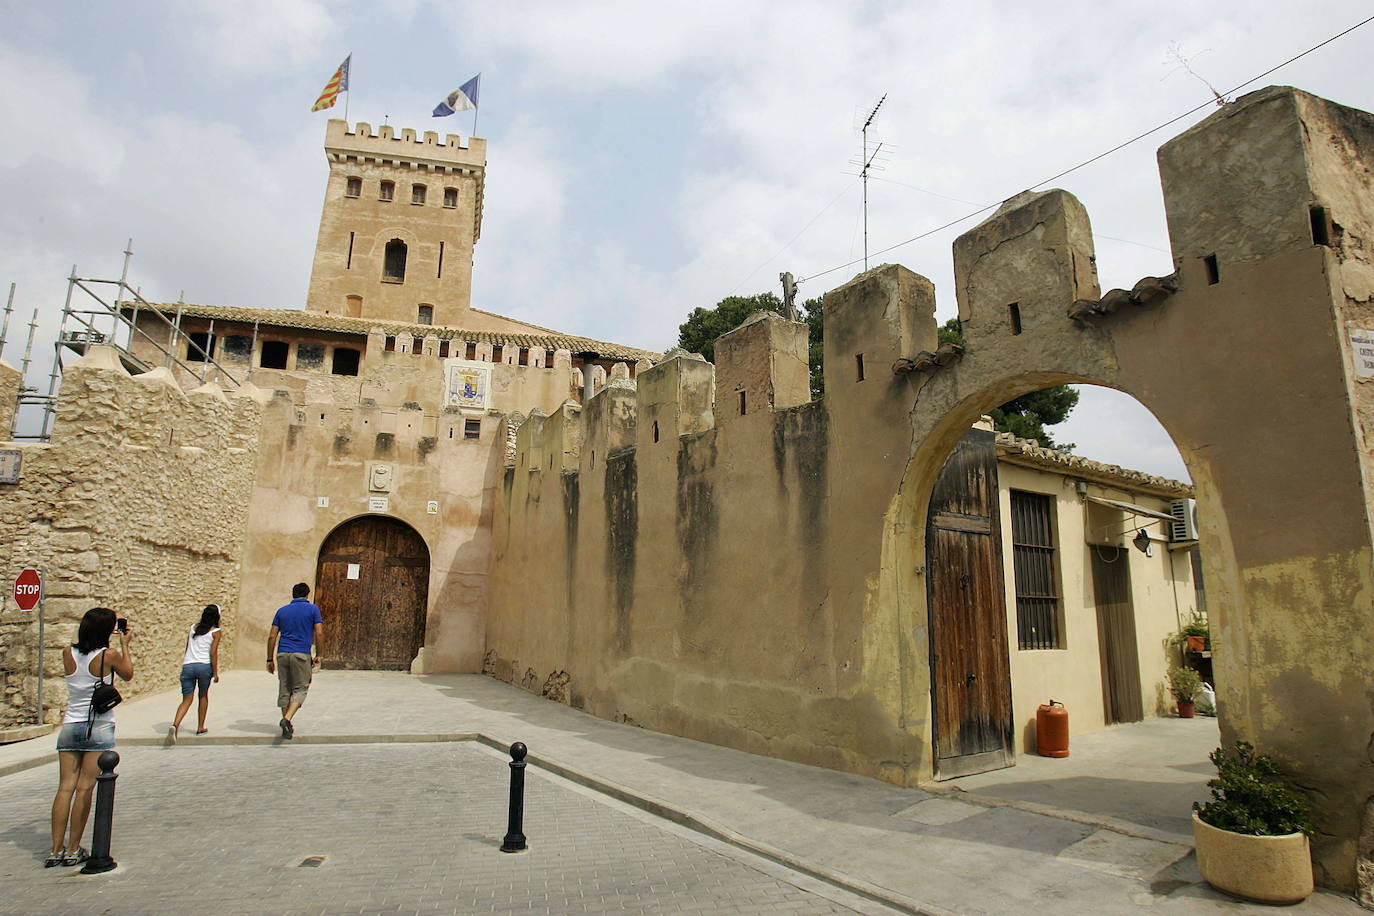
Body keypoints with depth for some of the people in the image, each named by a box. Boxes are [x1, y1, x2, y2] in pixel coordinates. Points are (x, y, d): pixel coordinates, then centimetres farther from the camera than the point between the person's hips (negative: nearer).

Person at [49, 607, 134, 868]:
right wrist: (125, 645, 15)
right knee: (84, 789, 1)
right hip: (99, 727, -4)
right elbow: (128, 674, 8)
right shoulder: (110, 655, -11)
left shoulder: (68, 653, 0)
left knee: (65, 788, 7)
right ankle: (73, 851, 6)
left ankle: (56, 850, 9)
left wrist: (94, 635, 25)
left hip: (70, 727, 4)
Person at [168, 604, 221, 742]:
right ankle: (200, 727, 23)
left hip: (187, 665, 3)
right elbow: (213, 653, -6)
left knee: (187, 700, 5)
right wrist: (215, 673, 0)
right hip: (204, 666, -3)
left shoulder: (193, 628, 15)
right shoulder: (215, 632, 0)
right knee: (203, 696, 17)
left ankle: (175, 725, -19)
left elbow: (187, 649, 18)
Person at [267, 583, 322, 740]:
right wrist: (318, 655, 3)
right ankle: (287, 719, -16)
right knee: (300, 689, 4)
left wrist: (270, 659, 12)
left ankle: (287, 726, 14)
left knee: (284, 689, 11)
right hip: (301, 654, -4)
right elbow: (319, 633, -6)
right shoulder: (312, 609, 2)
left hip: (282, 654, 4)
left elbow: (272, 636, 8)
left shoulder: (282, 610, 12)